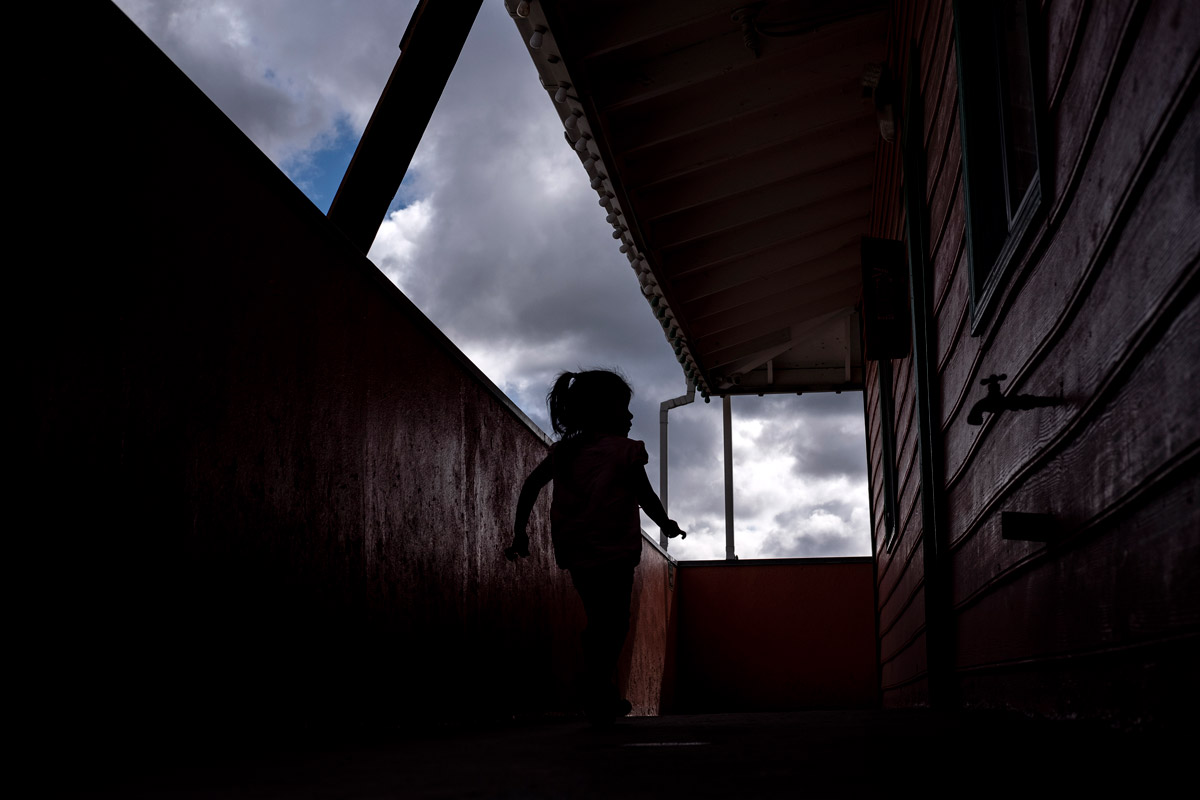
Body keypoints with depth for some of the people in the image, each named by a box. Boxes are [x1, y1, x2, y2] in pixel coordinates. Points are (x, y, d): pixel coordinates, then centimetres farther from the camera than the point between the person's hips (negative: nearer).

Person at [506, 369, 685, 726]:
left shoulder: (564, 449, 10)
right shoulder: (625, 450, -6)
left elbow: (531, 485, 8)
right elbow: (647, 499, -1)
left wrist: (520, 532, 13)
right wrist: (667, 524, 17)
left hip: (574, 553, 6)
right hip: (612, 552, -6)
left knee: (599, 623, 19)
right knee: (613, 626, 0)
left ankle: (603, 696, 26)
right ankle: (598, 702, -3)